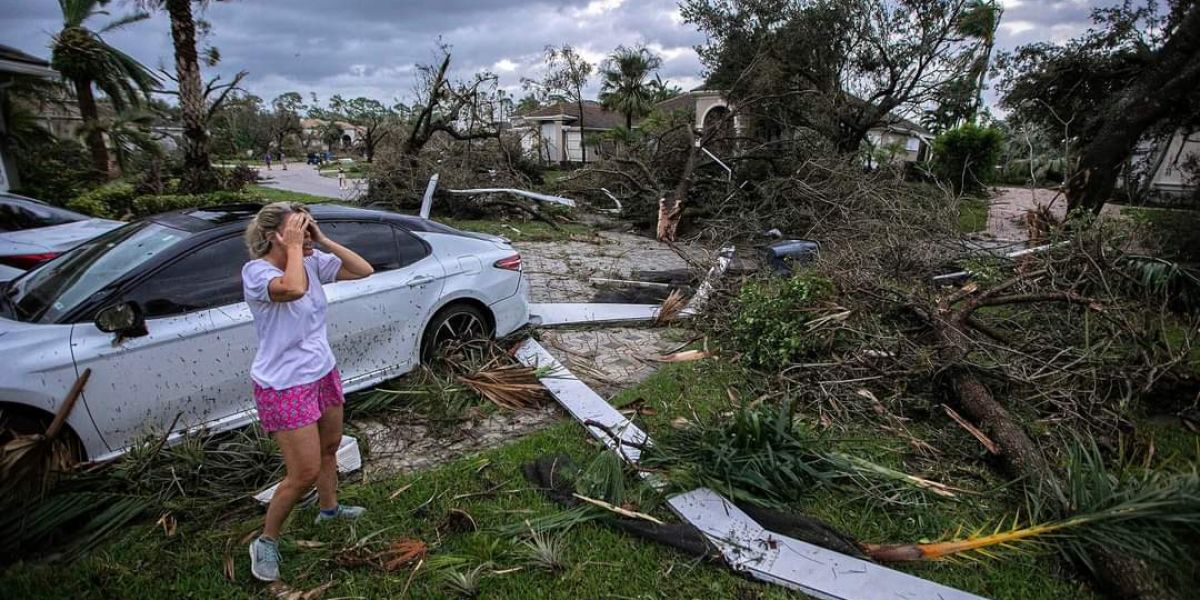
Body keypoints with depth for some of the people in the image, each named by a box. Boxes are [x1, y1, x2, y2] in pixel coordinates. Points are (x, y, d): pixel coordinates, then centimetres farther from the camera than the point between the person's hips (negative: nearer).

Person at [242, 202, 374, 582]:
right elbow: (294, 289, -42)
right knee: (305, 473, -2)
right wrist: (294, 248, -27)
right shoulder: (256, 271, -21)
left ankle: (329, 509, 49)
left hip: (324, 374, 7)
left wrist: (323, 241, -10)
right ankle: (266, 542, 22)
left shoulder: (313, 262, -2)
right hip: (284, 387, -7)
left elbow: (363, 270, -4)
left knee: (329, 447, 24)